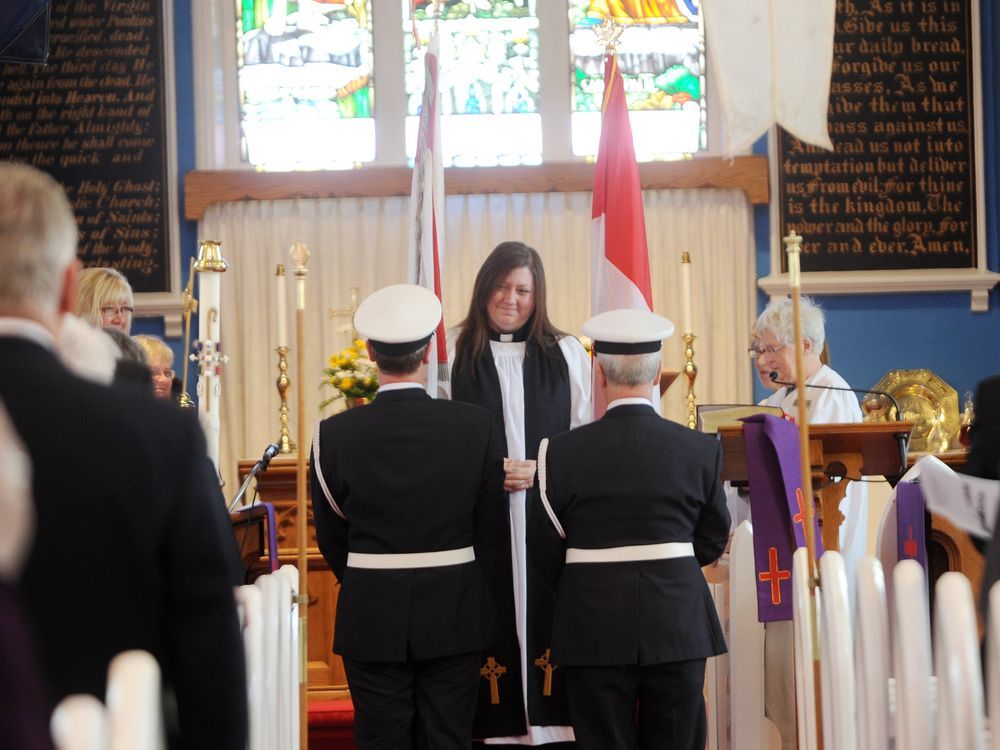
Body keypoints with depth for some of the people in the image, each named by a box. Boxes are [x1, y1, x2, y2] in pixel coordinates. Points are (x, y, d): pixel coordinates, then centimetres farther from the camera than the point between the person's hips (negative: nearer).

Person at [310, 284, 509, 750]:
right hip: (455, 615, 1)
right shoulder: (477, 426, -8)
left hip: (371, 617, -1)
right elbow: (492, 532, 0)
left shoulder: (334, 434, -10)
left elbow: (331, 537, 1)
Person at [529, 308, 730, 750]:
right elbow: (714, 537, 7)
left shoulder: (562, 452, -9)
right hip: (678, 626, 2)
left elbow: (545, 543, -2)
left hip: (593, 630, -1)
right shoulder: (701, 450, -3)